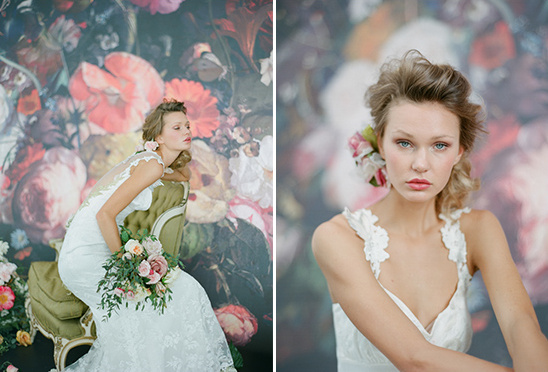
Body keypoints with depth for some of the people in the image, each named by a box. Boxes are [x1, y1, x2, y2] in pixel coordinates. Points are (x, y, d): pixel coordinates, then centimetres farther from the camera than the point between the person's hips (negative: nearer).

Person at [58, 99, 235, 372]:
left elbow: (184, 176, 33)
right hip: (85, 257, -9)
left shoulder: (147, 161, 11)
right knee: (178, 293, -10)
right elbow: (105, 214, -22)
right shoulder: (152, 165, -17)